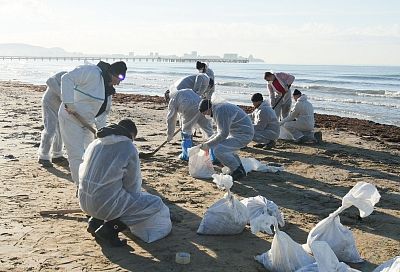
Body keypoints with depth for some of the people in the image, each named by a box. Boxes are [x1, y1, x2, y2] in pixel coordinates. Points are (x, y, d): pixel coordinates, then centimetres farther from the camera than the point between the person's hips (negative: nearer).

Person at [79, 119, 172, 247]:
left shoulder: (95, 143, 11)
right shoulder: (129, 149, -7)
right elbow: (132, 184, -1)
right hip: (107, 204, -8)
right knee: (156, 204, 2)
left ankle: (96, 220, 15)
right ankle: (110, 228, -4)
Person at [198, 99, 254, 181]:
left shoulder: (219, 111, -20)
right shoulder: (218, 109, 13)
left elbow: (223, 133, -23)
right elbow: (220, 131, 22)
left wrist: (208, 145, -16)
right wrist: (208, 141, 12)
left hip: (243, 135, -11)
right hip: (239, 133, 11)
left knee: (218, 150, -18)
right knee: (221, 146, 23)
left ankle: (237, 171, -3)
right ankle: (240, 169, 21)